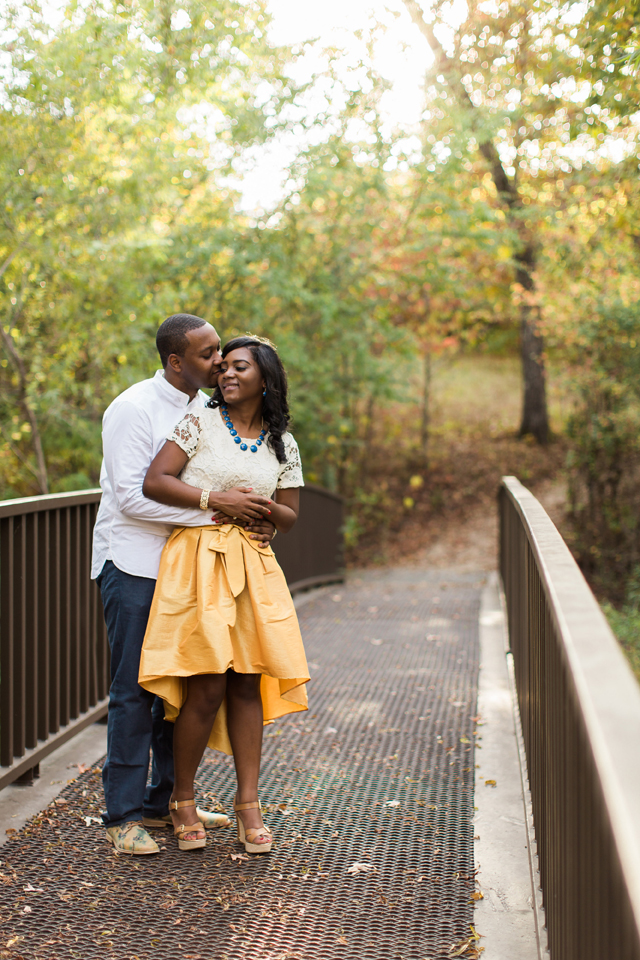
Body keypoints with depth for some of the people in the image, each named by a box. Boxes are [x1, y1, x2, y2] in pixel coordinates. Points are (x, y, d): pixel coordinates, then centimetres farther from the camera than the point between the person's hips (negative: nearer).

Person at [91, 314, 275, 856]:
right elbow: (131, 496, -19)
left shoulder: (203, 410, 11)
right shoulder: (133, 409, -12)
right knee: (134, 689, -4)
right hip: (133, 562, -7)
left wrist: (253, 521, -1)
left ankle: (165, 801, 24)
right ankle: (124, 816, 5)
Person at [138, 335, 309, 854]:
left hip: (253, 567, 4)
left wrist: (264, 506, -7)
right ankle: (183, 800, 11)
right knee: (207, 686, -7)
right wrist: (218, 499, -13)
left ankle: (248, 804, 12)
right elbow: (154, 482, -7)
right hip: (198, 560, -4)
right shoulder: (200, 423, 2)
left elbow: (291, 517, 16)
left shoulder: (282, 444, 13)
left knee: (247, 684, 3)